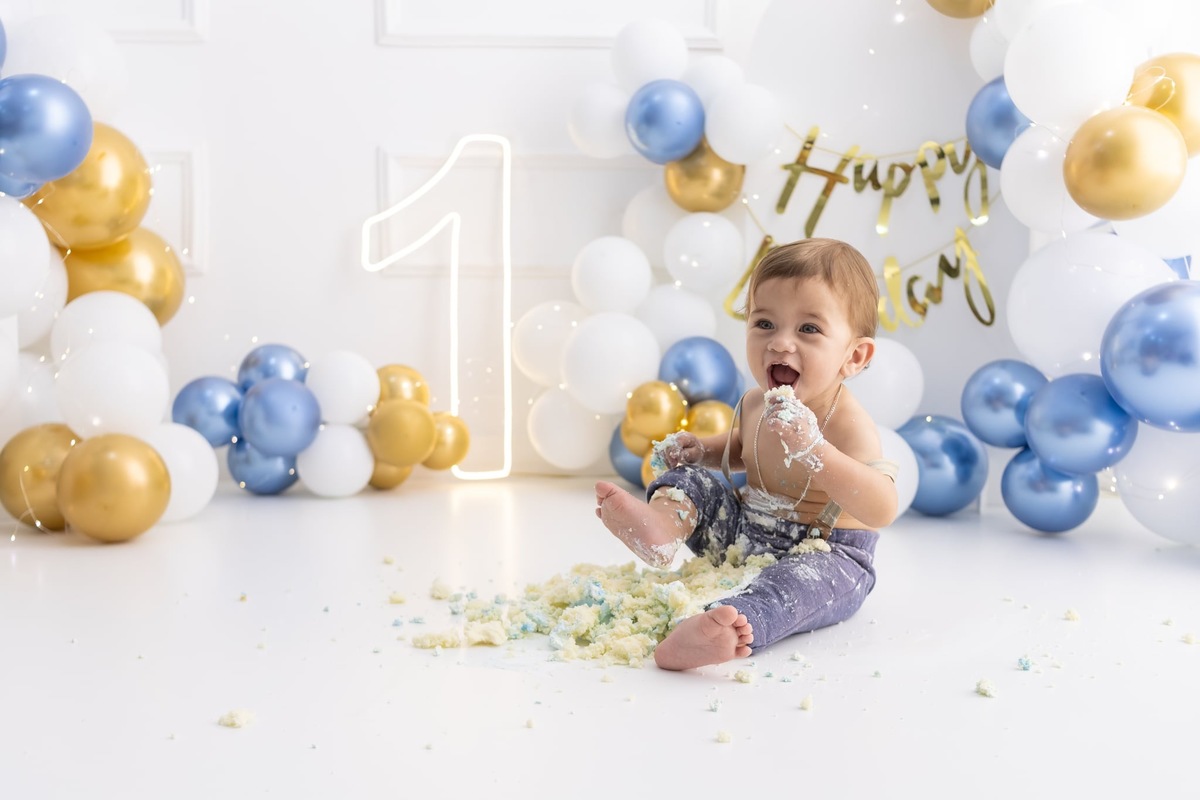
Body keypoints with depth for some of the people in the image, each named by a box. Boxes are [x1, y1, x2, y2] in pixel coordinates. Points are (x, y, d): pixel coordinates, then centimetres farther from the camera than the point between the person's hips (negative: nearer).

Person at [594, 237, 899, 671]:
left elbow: (882, 510, -40)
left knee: (807, 576, -39)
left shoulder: (847, 423, -24)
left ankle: (735, 625, -65)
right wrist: (703, 450, 2)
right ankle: (662, 523, -33)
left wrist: (812, 449, -50)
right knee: (691, 479, 1)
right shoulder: (755, 403, -1)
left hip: (825, 552, -8)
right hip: (744, 536, 8)